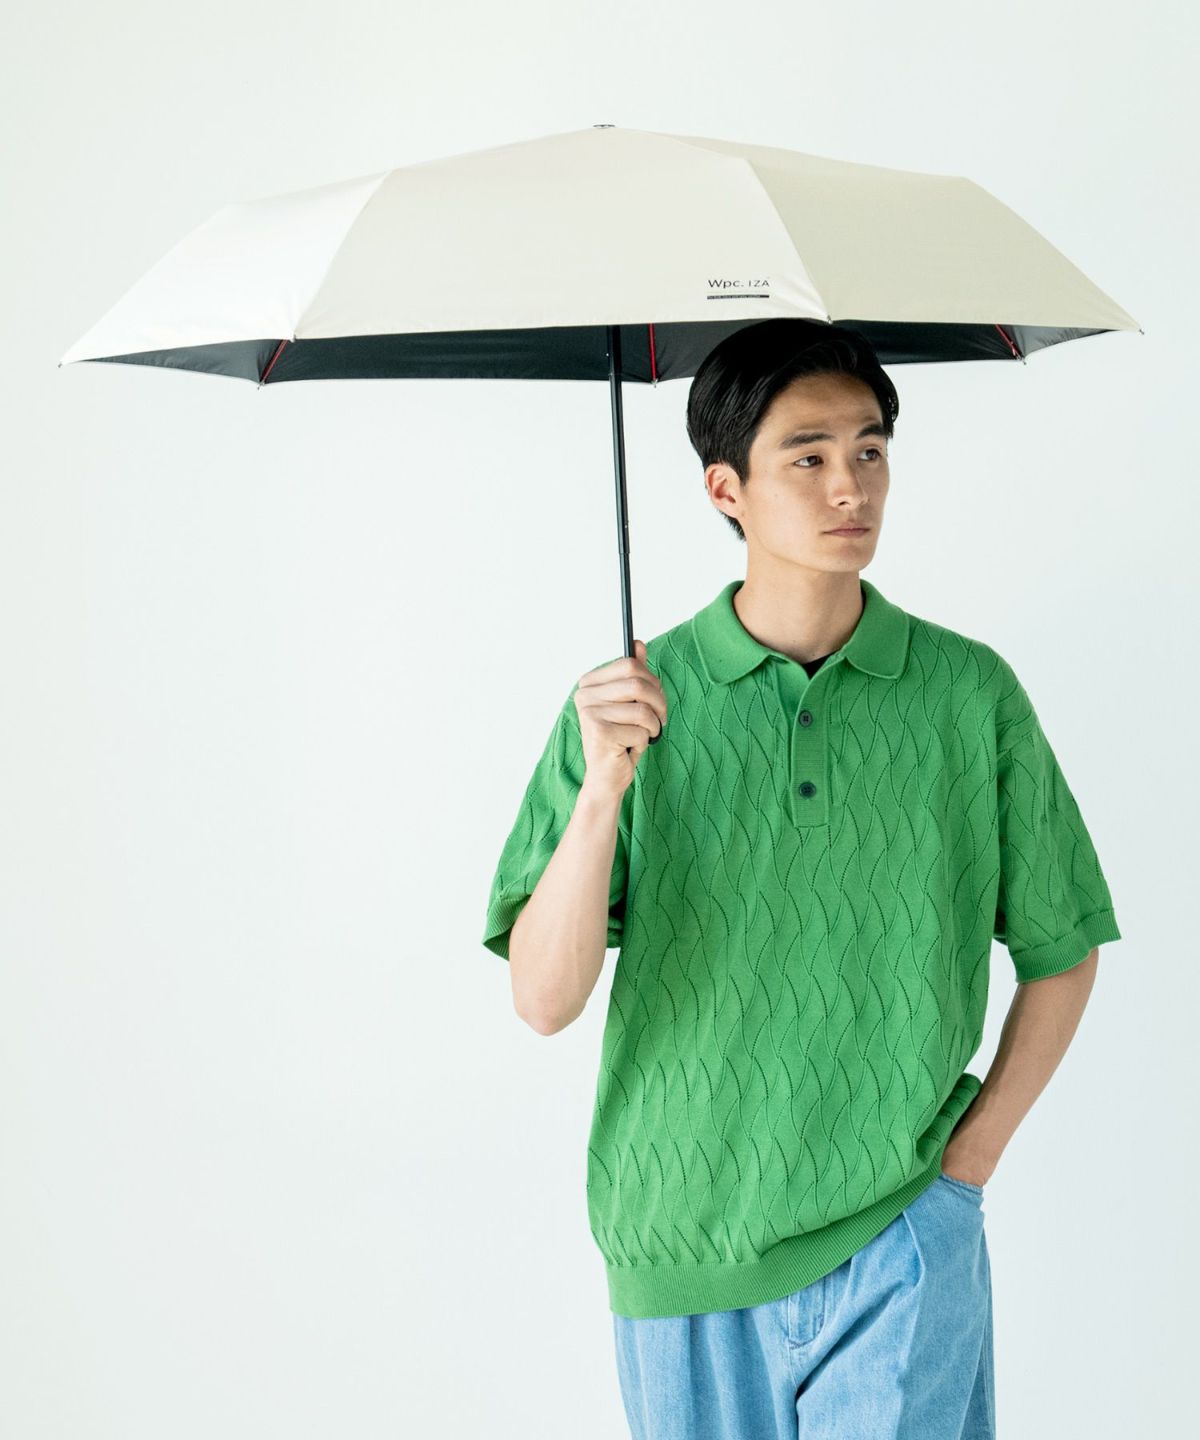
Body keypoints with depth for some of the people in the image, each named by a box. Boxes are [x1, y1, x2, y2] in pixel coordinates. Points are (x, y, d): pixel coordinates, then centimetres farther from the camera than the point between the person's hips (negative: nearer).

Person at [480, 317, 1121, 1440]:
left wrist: (969, 1159, 1)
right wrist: (603, 792, -23)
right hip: (680, 1254, 1)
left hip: (899, 1249, 0)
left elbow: (1061, 950, 9)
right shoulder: (629, 704, -4)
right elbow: (544, 1000, -10)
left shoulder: (970, 693, -3)